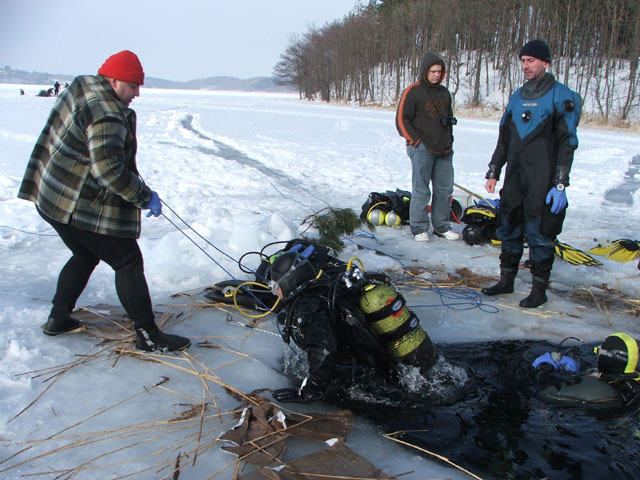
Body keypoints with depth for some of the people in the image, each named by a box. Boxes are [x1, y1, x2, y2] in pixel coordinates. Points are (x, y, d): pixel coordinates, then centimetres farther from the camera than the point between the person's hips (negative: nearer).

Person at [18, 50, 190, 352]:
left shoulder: (81, 86, 8)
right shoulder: (106, 117, -24)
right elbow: (109, 169, -31)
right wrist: (145, 196, -21)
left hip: (52, 197, 10)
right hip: (84, 207, -10)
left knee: (85, 256, 25)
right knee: (128, 263, -2)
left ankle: (58, 319, 33)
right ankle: (148, 336, 4)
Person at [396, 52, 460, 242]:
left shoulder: (444, 92, 17)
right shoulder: (413, 92, -4)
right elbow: (402, 120, -7)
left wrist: (449, 140, 15)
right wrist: (417, 141, -10)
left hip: (444, 150, 7)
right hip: (422, 149, -6)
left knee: (445, 189, 8)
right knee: (421, 191, -4)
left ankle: (442, 227, 18)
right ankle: (419, 228, 6)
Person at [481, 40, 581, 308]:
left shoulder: (562, 97, -6)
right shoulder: (517, 97, 14)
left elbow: (567, 144, -10)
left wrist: (560, 184, -15)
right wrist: (493, 172, 17)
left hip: (543, 183, -6)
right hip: (515, 179, 6)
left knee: (540, 234, -1)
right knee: (509, 230, 11)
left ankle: (539, 289, 11)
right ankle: (506, 281, 24)